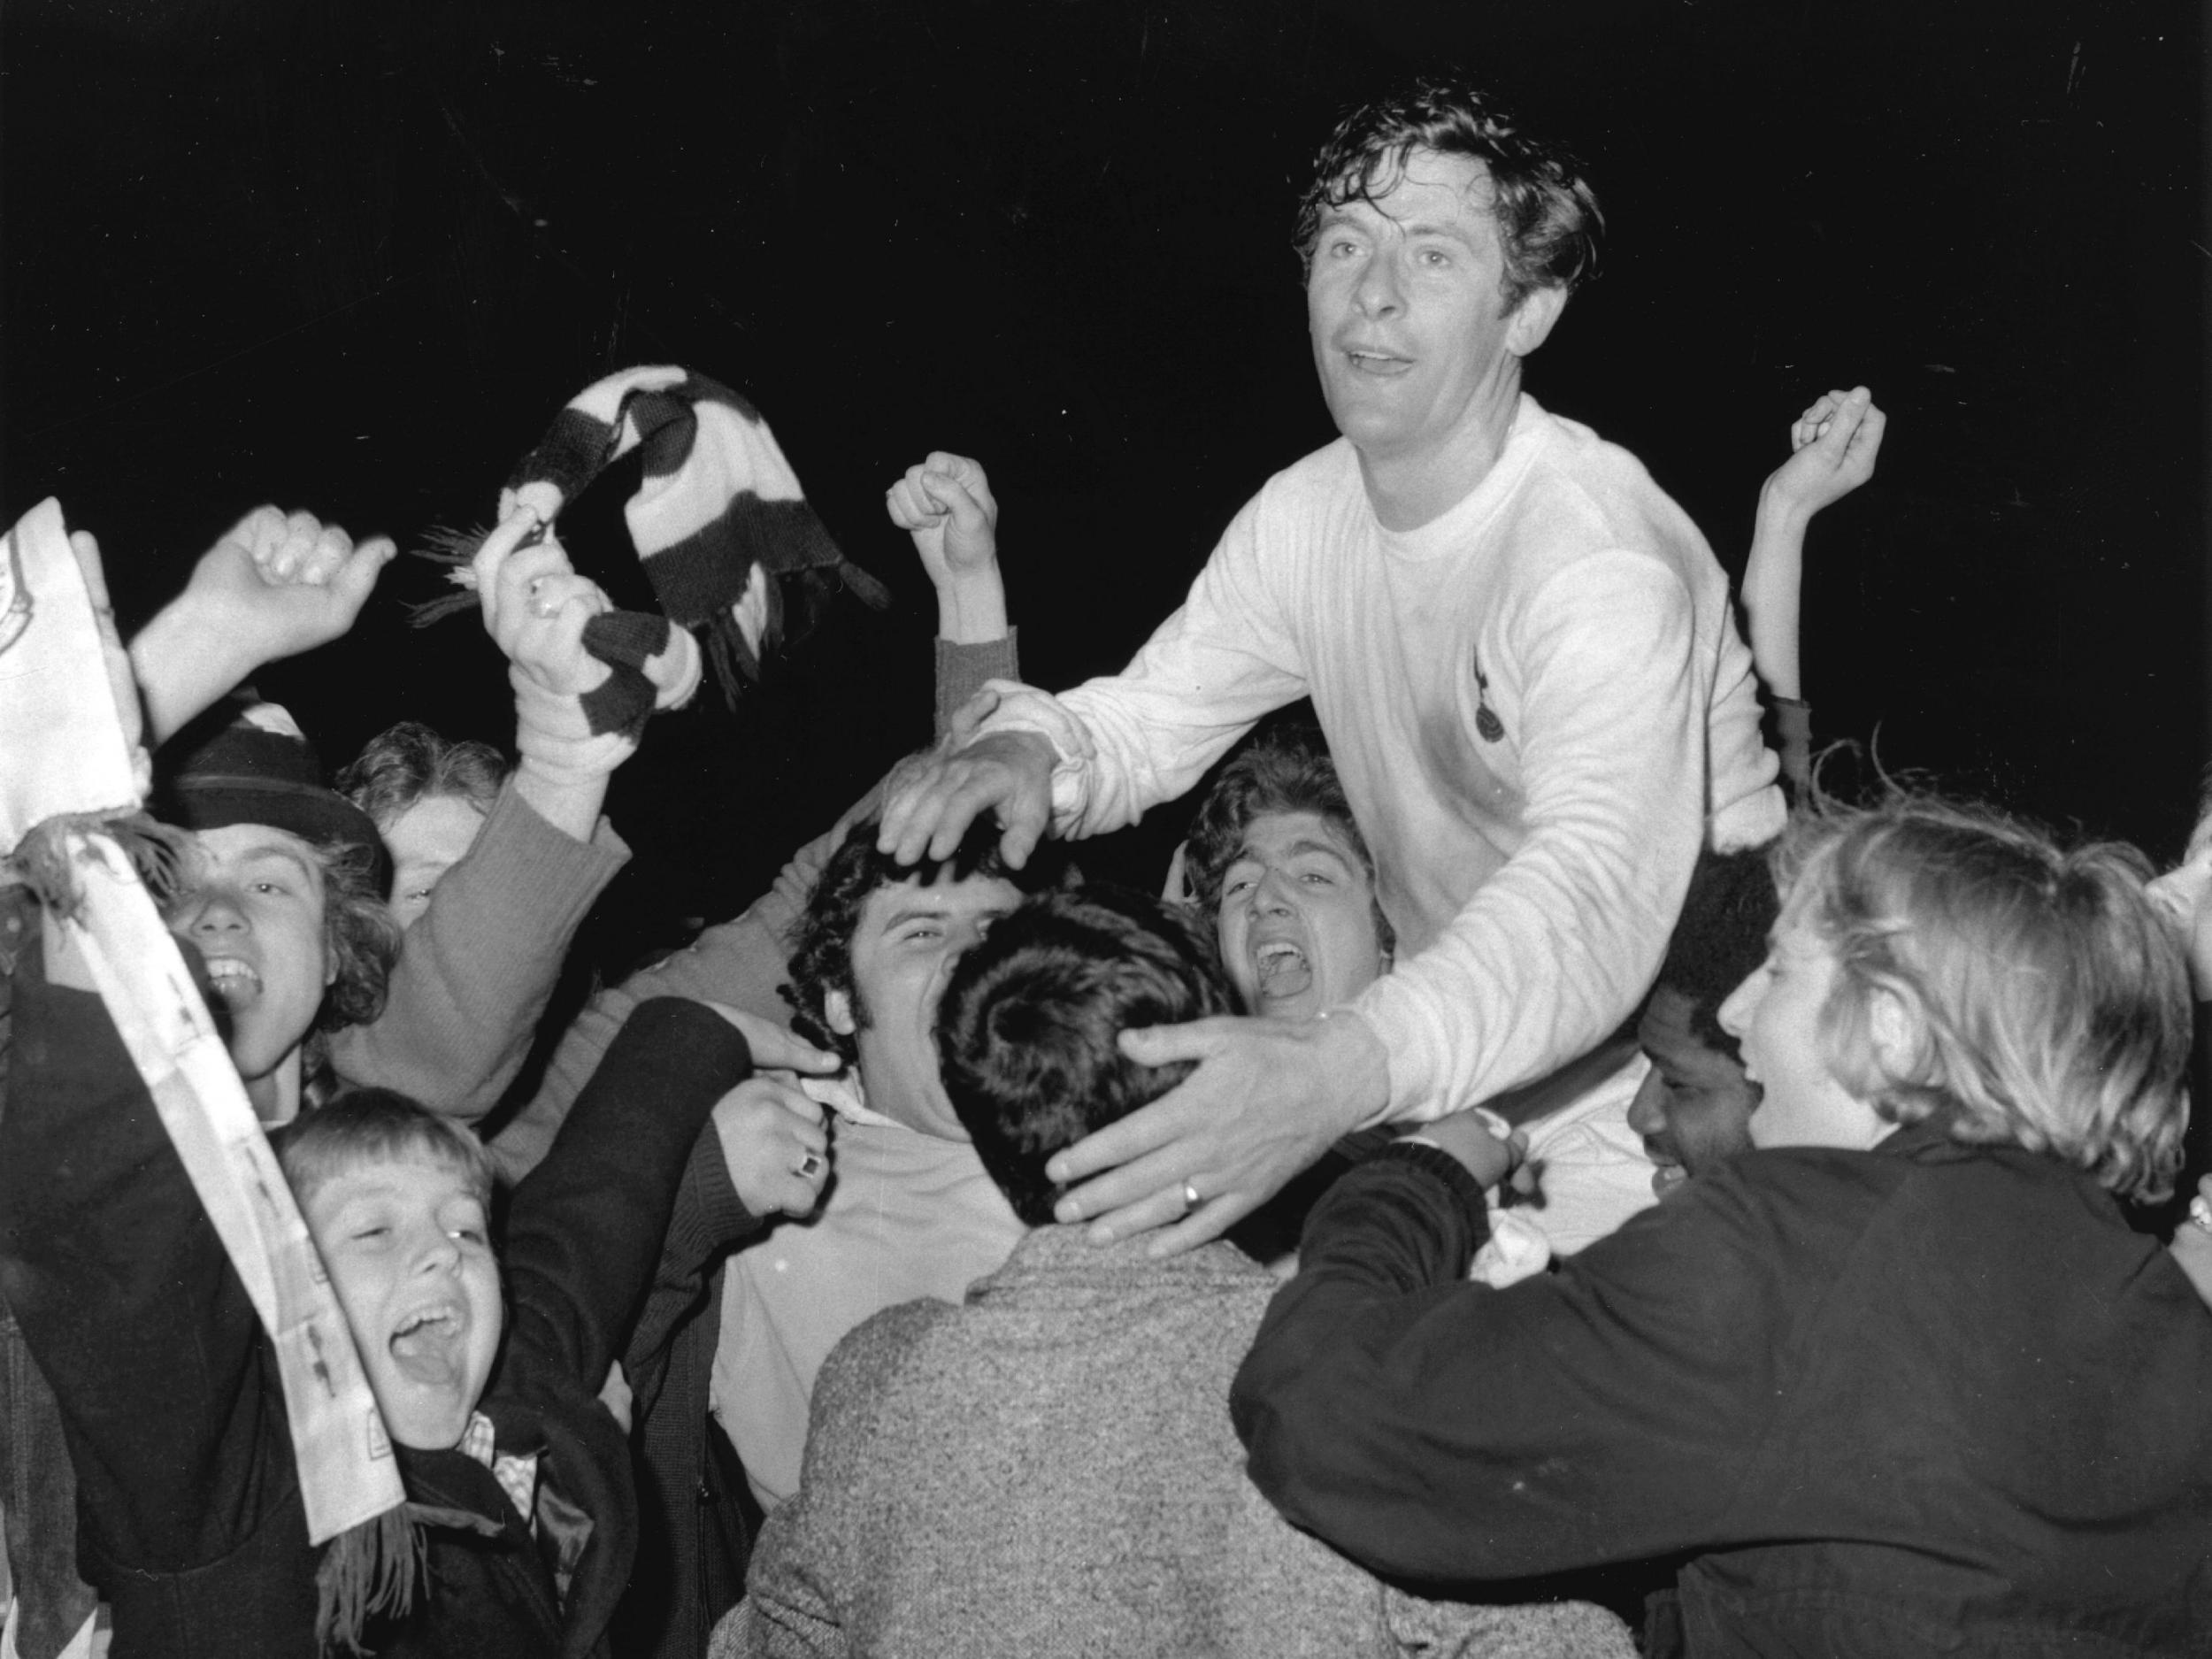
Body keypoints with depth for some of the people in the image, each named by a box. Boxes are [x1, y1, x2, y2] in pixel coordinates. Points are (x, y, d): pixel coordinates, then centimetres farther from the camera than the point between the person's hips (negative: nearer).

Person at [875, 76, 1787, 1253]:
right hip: (1444, 1001, 7)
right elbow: (1145, 719, 6)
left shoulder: (1602, 560, -27)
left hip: (1668, 1024, -6)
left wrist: (1344, 1071, -59)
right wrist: (1029, 751, -21)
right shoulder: (1303, 515, 0)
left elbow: (1595, 900, -41)